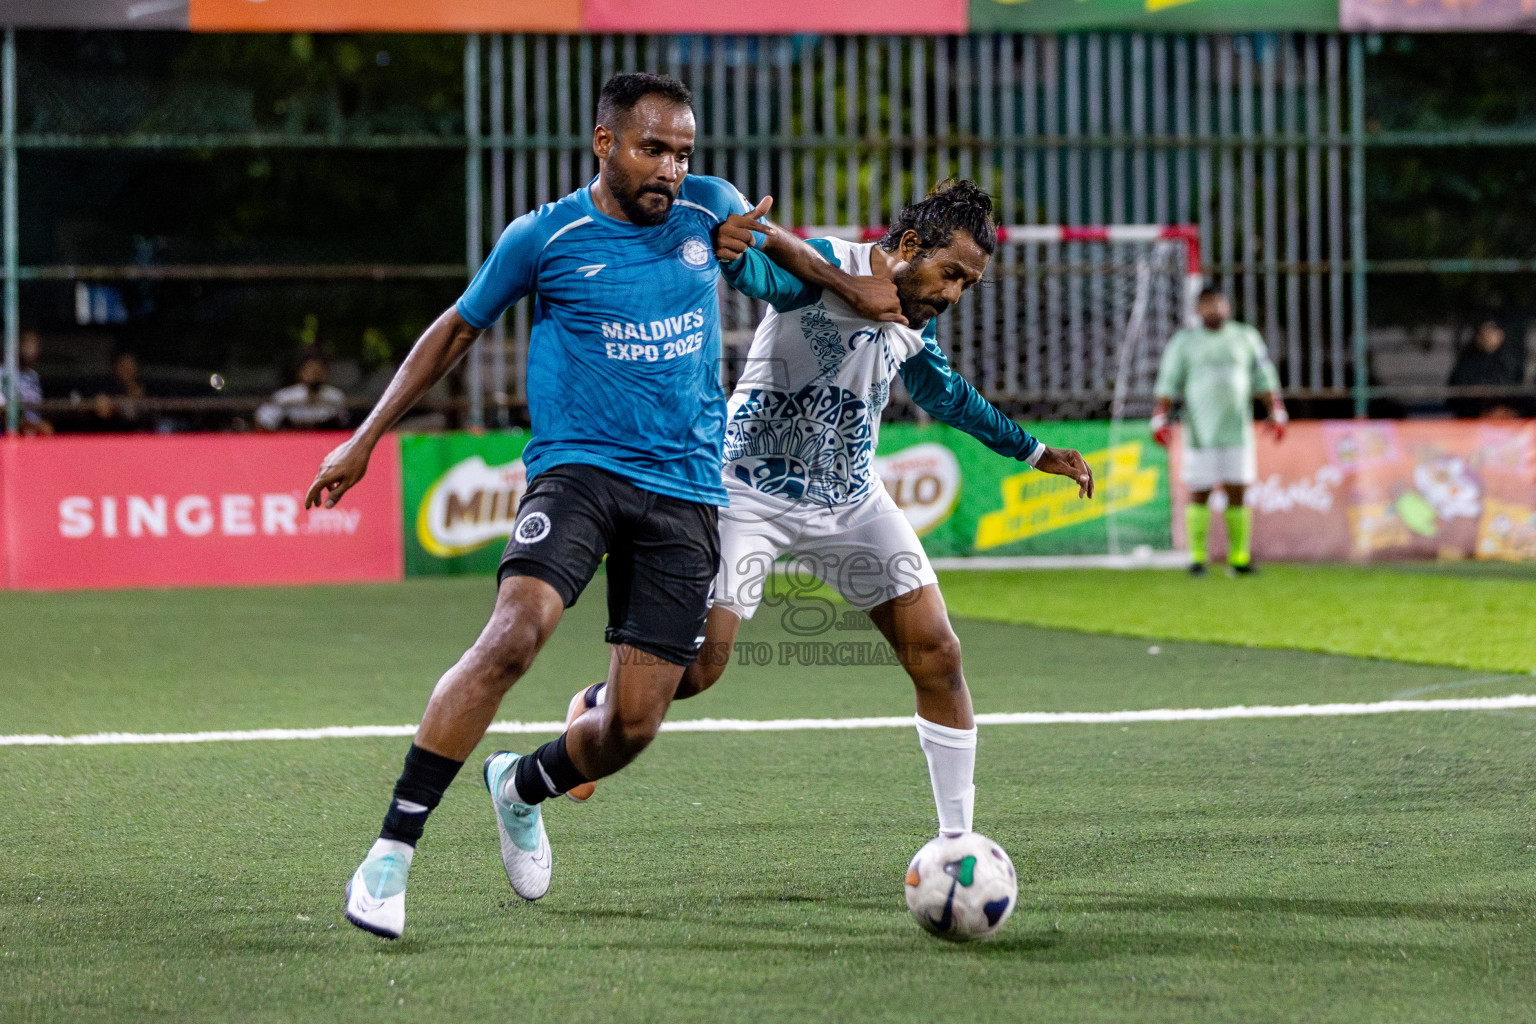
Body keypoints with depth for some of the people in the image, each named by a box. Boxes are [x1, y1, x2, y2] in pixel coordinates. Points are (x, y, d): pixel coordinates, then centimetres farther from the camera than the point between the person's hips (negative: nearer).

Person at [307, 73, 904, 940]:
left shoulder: (709, 210, 6)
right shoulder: (544, 237, -2)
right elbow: (457, 330, 10)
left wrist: (855, 290, 37)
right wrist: (365, 441, 9)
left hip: (685, 490, 3)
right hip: (578, 469, -3)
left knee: (634, 726, -4)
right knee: (514, 634, -31)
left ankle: (521, 788, 31)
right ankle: (392, 852, -26)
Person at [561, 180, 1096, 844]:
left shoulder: (919, 320, 6)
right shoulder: (826, 268, -18)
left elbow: (943, 393, 26)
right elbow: (763, 272, -41)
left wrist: (1032, 452, 31)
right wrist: (733, 248, -65)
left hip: (850, 502, 7)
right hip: (751, 490, -7)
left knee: (937, 655, -3)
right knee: (697, 666, -14)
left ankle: (957, 838, 5)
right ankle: (594, 709, 18)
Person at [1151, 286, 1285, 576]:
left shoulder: (1246, 338, 11)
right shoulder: (1184, 342, 6)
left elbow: (1264, 380, 14)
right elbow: (1168, 384, 4)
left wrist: (1276, 414, 7)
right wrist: (1160, 419, -5)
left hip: (1237, 430, 2)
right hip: (1200, 430, -2)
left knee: (1238, 492, -1)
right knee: (1199, 494, -3)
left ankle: (1239, 556, 3)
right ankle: (1197, 557, 3)